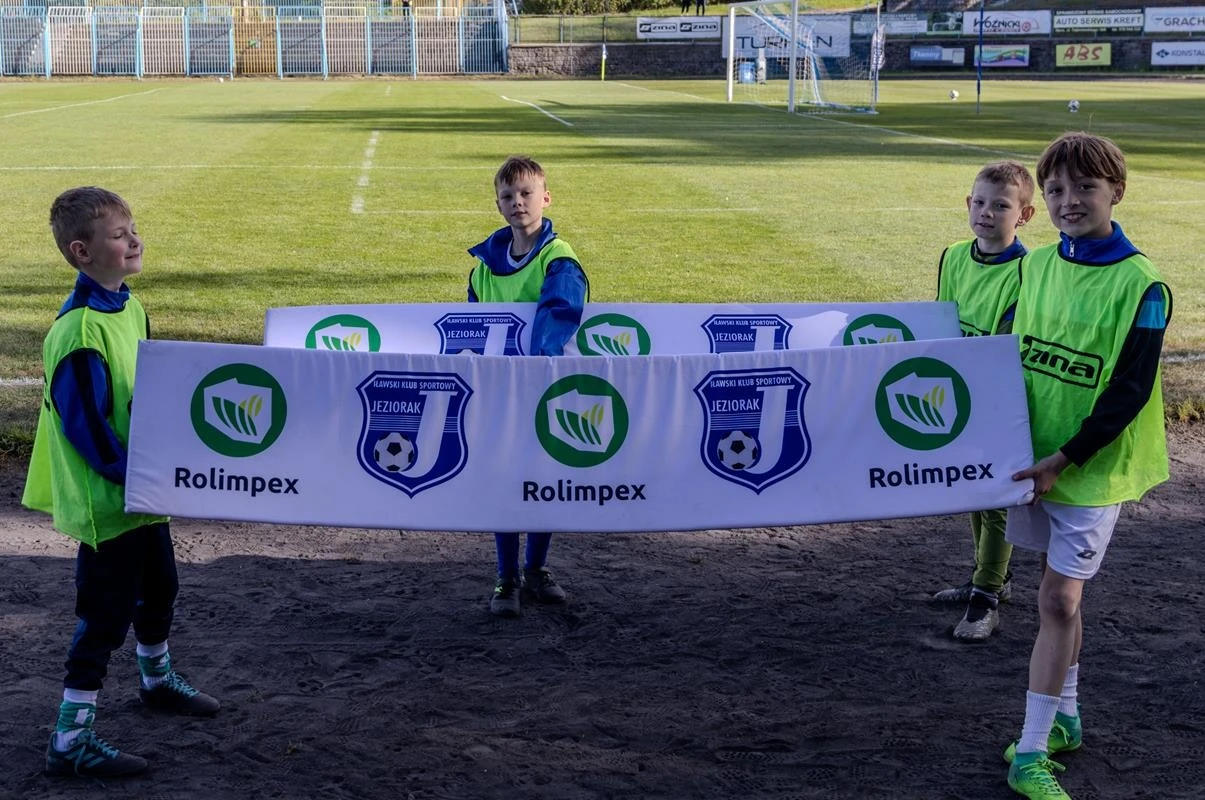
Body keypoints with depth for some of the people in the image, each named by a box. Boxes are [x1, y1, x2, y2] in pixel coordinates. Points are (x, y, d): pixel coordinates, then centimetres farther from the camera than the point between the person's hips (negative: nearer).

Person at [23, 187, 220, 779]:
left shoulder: (129, 308, 5)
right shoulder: (78, 330, -25)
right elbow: (85, 424, -24)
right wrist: (134, 478, -20)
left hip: (144, 489, 9)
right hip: (104, 499, -9)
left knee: (157, 589, 25)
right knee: (105, 615, -3)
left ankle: (157, 679, 48)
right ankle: (71, 740, 8)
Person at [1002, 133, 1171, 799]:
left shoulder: (1139, 283, -15)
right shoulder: (1036, 265, 2)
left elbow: (1131, 390, -16)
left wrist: (1066, 459, -18)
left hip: (1091, 467, -5)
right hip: (1033, 456, 5)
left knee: (1058, 600, -4)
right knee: (1058, 593, 17)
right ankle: (1065, 720, 33)